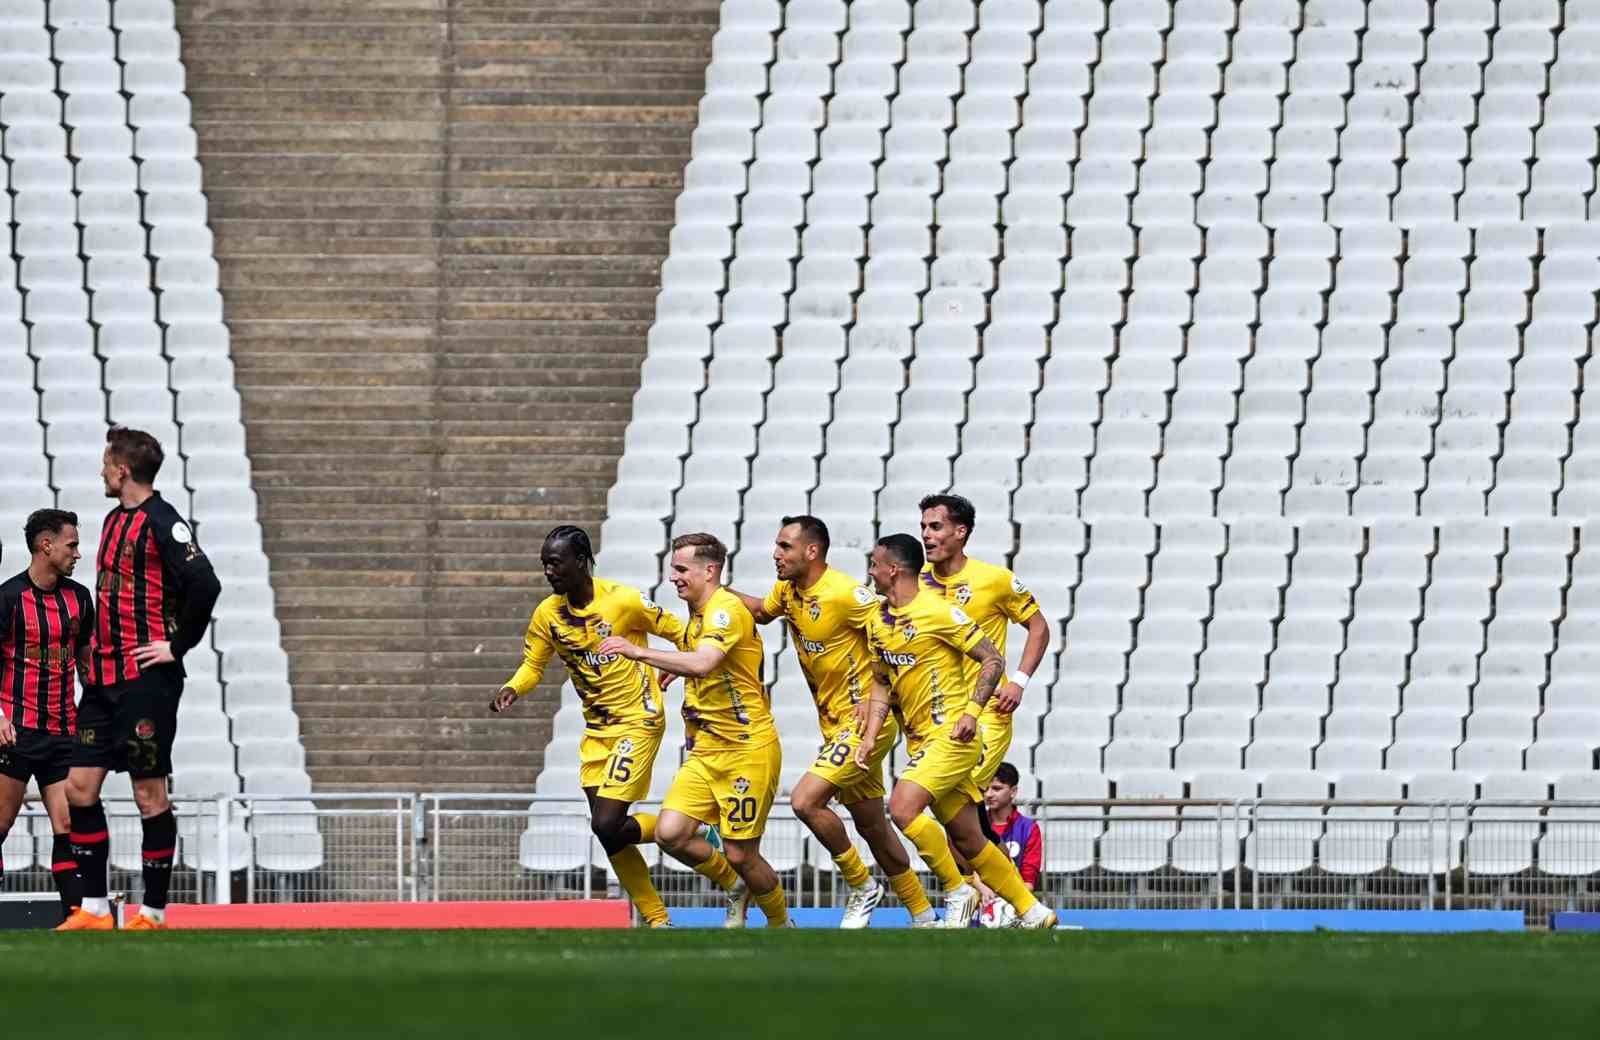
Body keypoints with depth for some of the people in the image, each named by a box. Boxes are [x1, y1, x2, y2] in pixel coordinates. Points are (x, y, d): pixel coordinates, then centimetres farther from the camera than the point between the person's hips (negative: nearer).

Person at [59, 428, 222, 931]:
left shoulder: (161, 522, -12)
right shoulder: (115, 520, 15)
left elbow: (205, 585, -21)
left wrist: (177, 647, -14)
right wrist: (98, 646, 16)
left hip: (146, 678, -9)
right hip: (104, 678, 9)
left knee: (149, 793, -3)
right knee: (79, 788, 5)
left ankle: (154, 913, 3)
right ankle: (94, 909, 11)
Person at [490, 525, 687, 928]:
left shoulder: (624, 600, -17)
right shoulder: (548, 614, -1)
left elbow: (679, 634, -5)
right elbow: (533, 665, 8)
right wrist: (511, 689, -11)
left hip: (637, 722, -6)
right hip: (597, 729, 6)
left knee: (607, 826, -17)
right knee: (608, 833, 2)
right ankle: (658, 921, 14)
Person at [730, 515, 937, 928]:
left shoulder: (845, 593, -20)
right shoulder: (788, 590, 5)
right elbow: (762, 612, 27)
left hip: (864, 721, -9)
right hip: (835, 724, 9)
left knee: (805, 800, -18)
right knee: (871, 826, 13)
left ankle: (861, 886, 0)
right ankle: (923, 917, 22)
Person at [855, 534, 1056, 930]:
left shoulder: (938, 612, -13)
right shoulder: (879, 621, 11)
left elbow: (993, 660, -10)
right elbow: (882, 682, 20)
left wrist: (972, 712, -19)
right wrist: (870, 737, 8)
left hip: (951, 734, -8)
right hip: (920, 740, 8)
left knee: (903, 806, -23)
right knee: (968, 840, 7)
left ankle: (960, 892, -12)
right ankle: (1033, 912, 15)